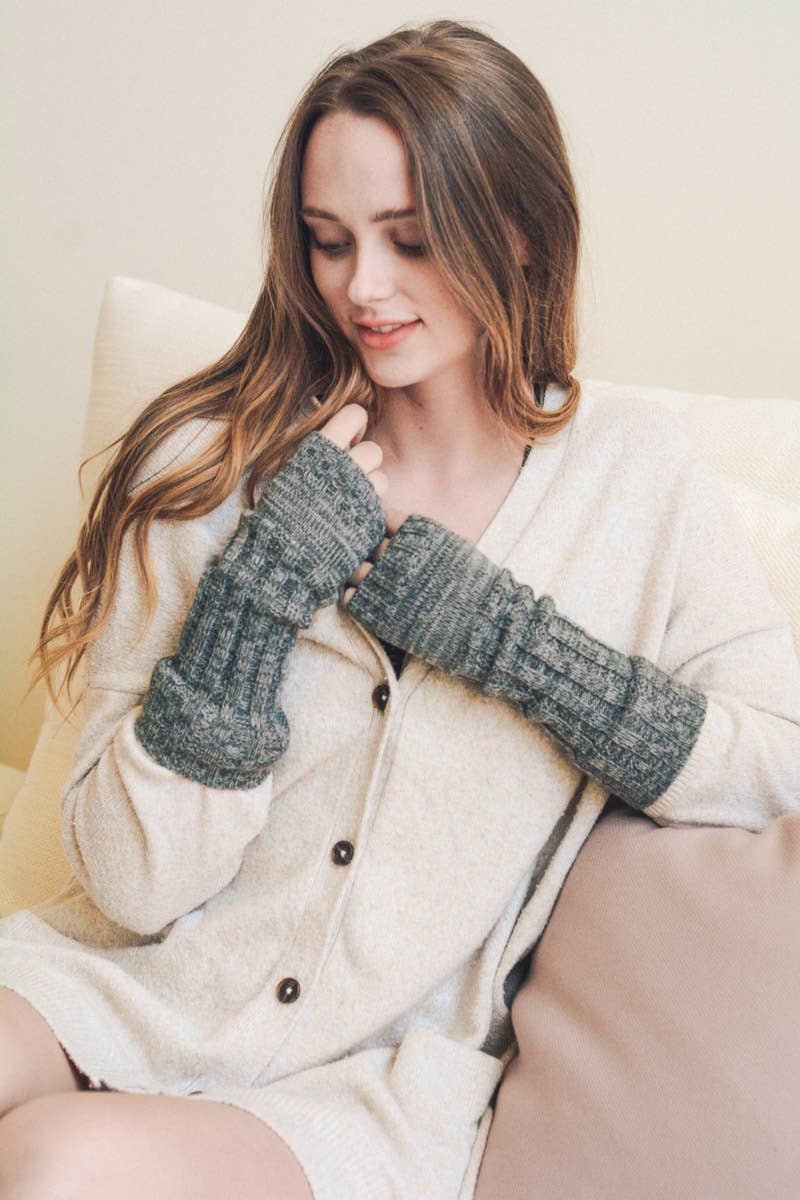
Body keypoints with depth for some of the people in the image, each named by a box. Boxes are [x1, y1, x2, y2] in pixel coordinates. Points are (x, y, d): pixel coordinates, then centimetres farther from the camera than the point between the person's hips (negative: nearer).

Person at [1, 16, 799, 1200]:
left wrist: (492, 627, -13)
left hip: (376, 1082, 0)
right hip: (127, 990, 1)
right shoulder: (218, 464, -4)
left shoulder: (631, 472, 0)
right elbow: (132, 884, -6)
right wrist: (259, 588, -18)